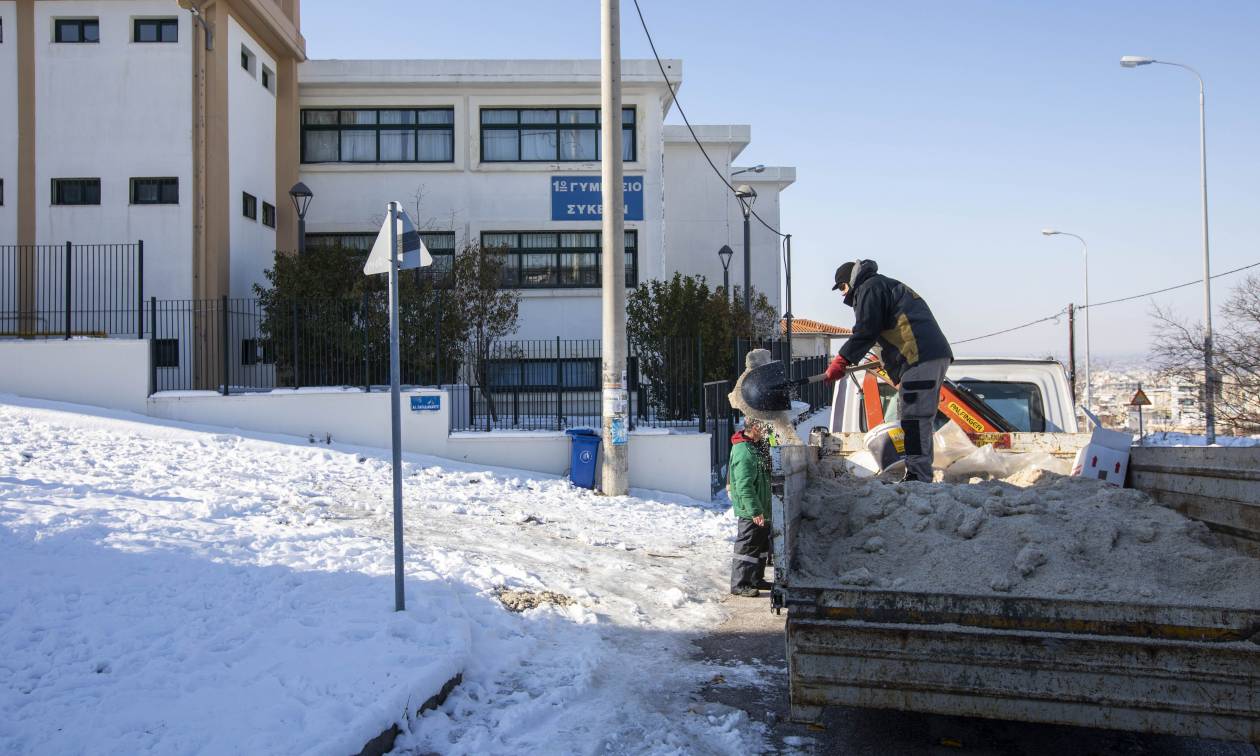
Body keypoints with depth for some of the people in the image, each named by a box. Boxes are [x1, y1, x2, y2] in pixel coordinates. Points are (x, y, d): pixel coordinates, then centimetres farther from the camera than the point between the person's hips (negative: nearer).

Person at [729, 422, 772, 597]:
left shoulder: (751, 447, 11)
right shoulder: (743, 451, -23)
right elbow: (744, 485, -27)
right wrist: (755, 511, -27)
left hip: (760, 510, 10)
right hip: (751, 512, -10)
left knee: (761, 545, 18)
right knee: (747, 547, -2)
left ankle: (756, 579, 30)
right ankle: (739, 585, 6)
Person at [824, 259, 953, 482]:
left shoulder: (869, 288, 2)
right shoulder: (887, 286, 33)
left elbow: (866, 331, -11)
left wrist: (841, 361, -8)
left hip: (921, 357, -10)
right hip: (936, 355, 10)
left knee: (915, 418, -13)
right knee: (921, 419, 12)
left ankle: (917, 478, -16)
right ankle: (922, 477, 14)